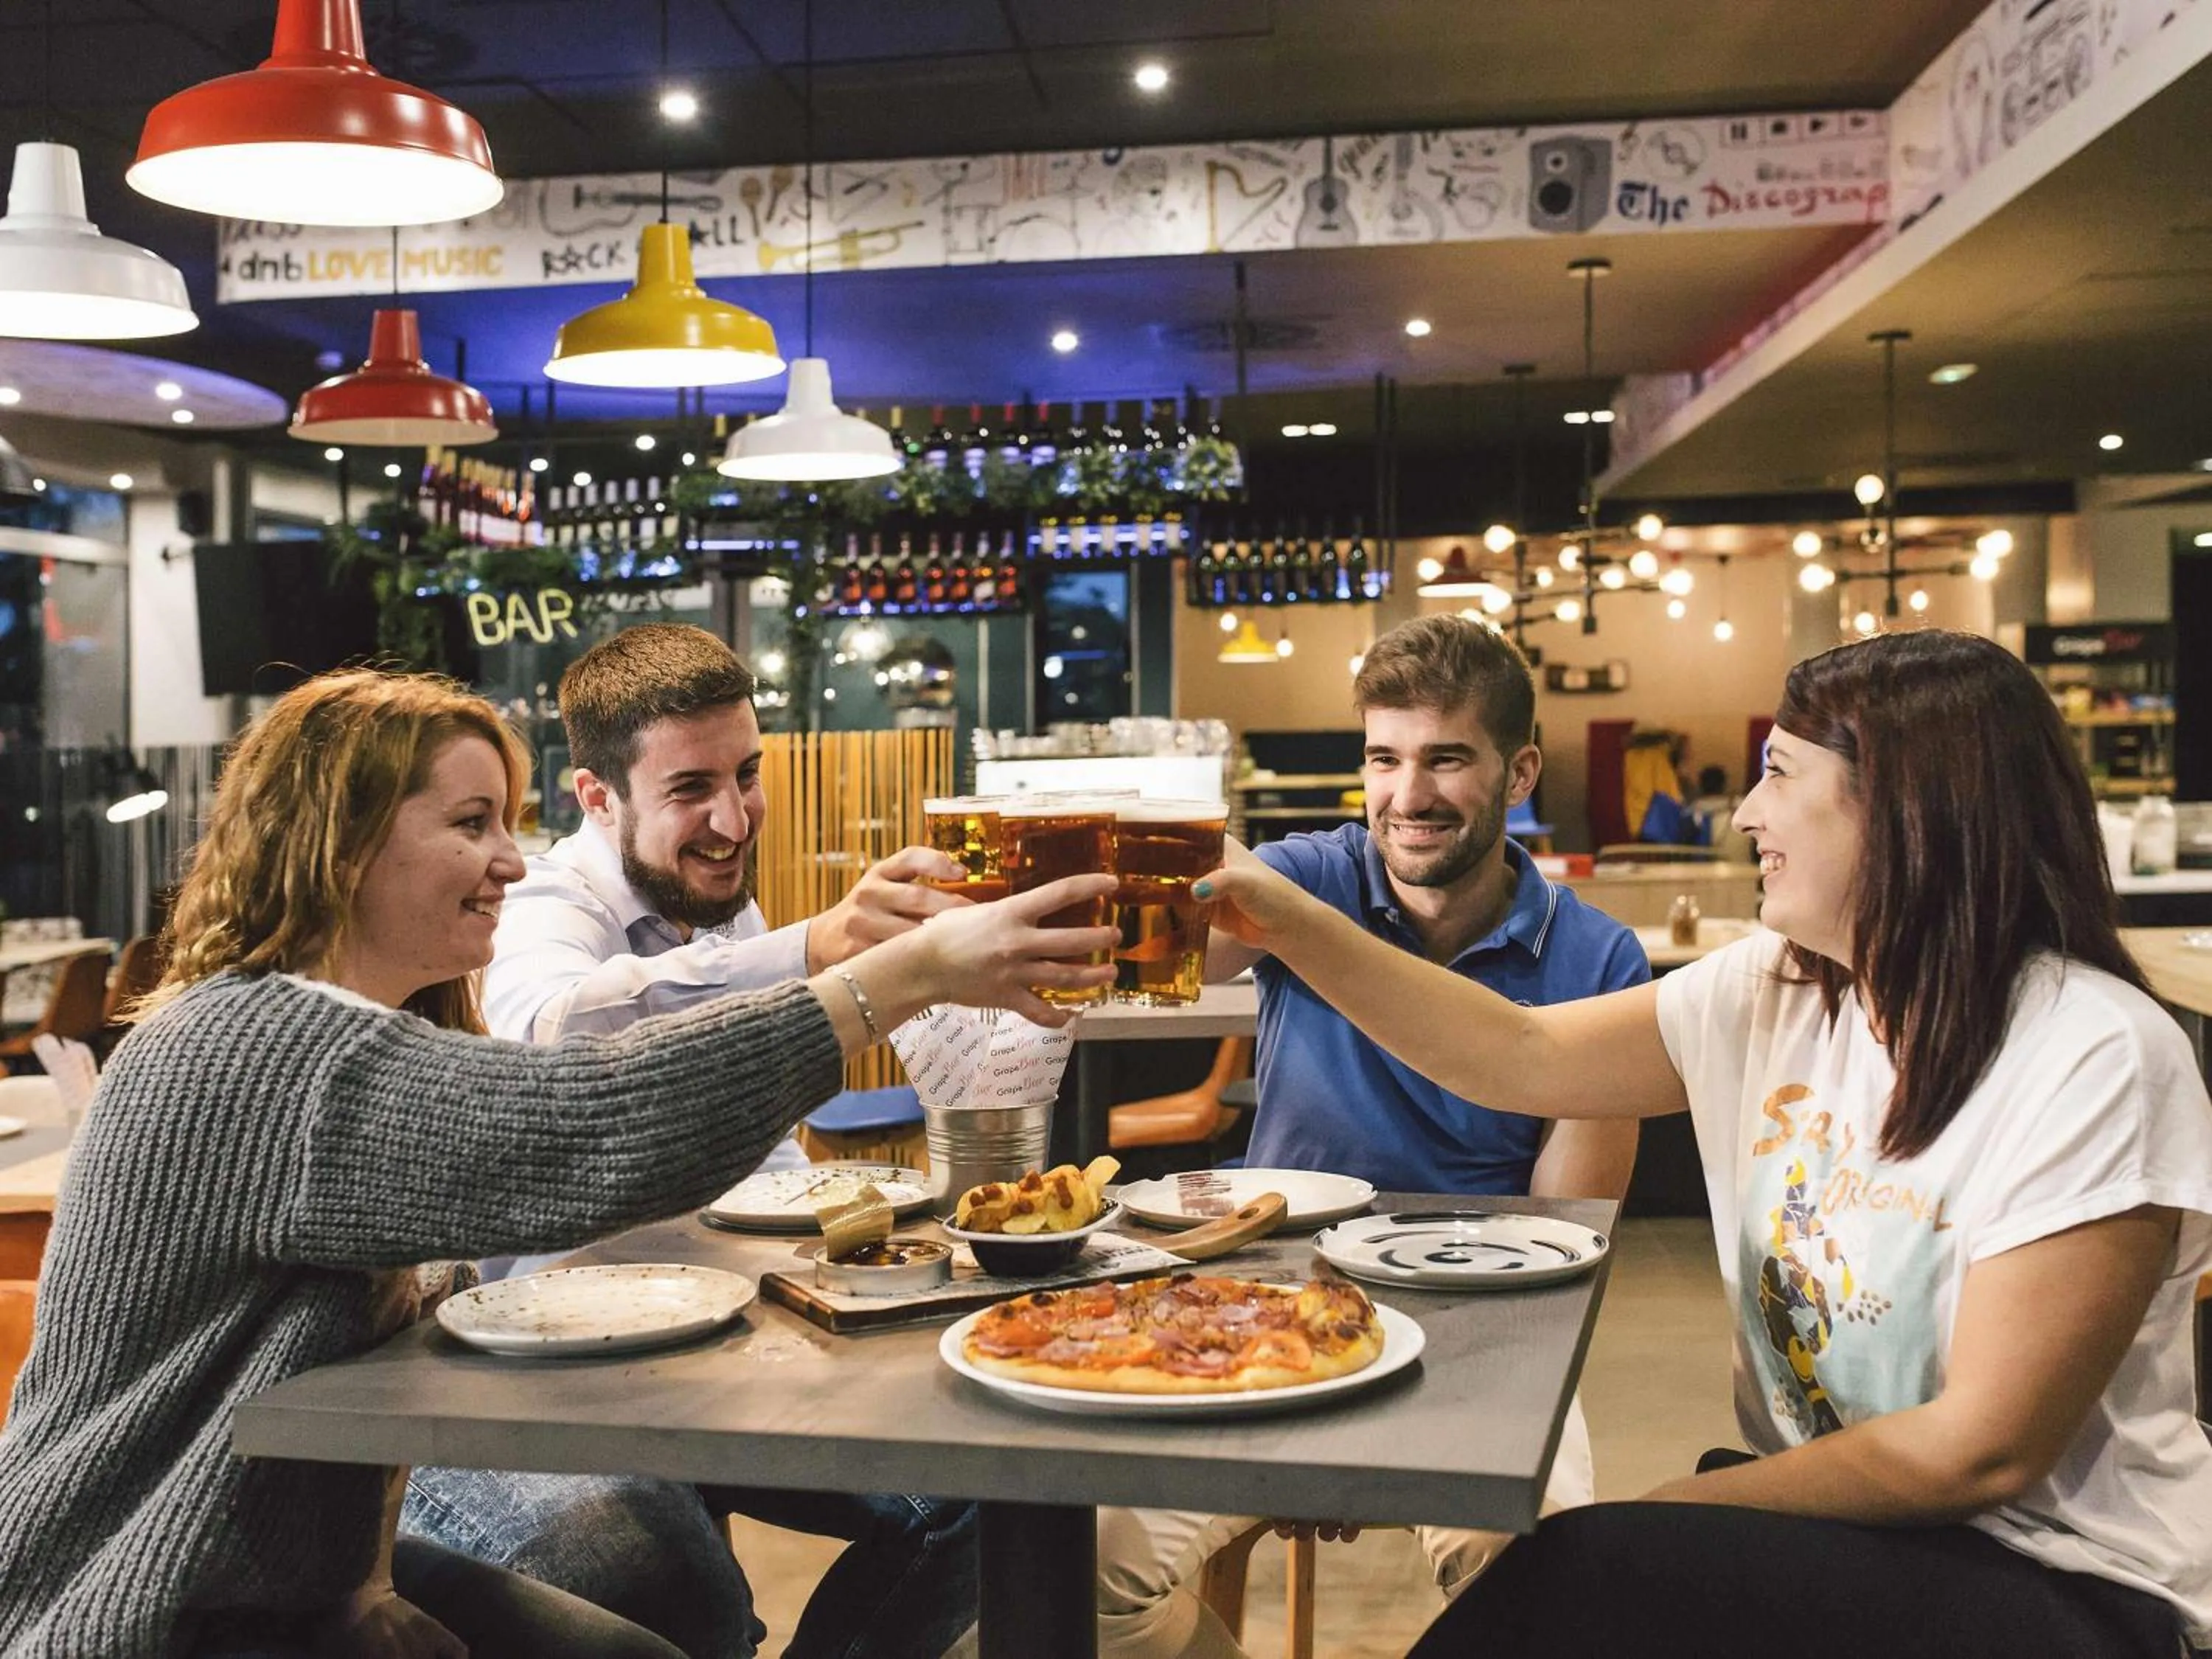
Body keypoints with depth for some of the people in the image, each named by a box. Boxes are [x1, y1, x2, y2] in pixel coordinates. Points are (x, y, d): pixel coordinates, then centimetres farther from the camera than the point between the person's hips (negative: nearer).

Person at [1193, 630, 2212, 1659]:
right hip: (1822, 1512, 6)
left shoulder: (2093, 1062, -21)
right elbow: (1524, 1059, 6)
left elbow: (1982, 1450, -21)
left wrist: (1681, 1504, -17)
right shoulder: (1772, 991, -1)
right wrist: (1295, 928, -1)